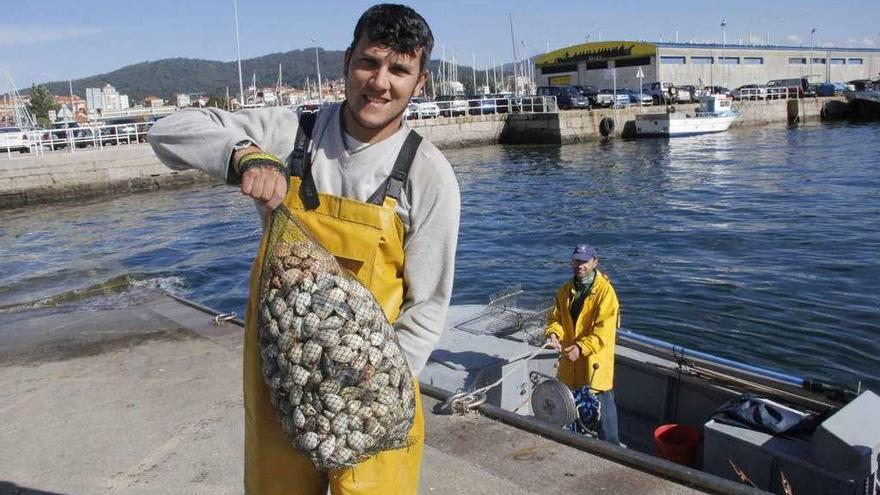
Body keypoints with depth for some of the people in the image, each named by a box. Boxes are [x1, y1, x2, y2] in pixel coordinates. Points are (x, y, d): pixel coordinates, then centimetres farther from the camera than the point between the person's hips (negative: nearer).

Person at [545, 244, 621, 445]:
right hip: (570, 360, 6)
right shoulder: (565, 290, 6)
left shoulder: (605, 290, -14)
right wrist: (553, 334, -13)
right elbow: (556, 317, 9)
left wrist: (581, 347, -29)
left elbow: (604, 330, -20)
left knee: (603, 404, 1)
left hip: (595, 360, -6)